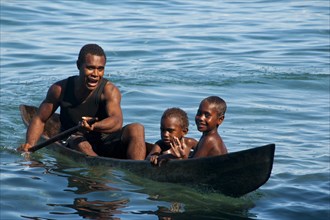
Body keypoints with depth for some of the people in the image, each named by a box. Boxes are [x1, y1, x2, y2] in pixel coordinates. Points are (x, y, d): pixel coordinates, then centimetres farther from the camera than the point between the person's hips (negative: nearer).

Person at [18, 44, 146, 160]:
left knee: (136, 129, -24)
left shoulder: (109, 91, -11)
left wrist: (94, 126, -51)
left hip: (106, 149, 0)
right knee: (76, 140, -34)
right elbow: (40, 119, 7)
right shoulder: (60, 89, -3)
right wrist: (29, 145, -12)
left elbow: (117, 121, -29)